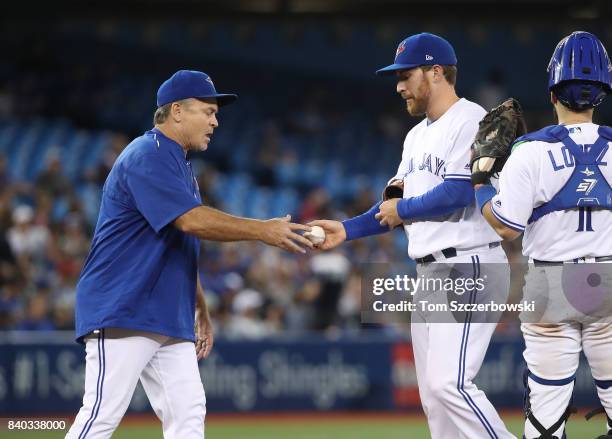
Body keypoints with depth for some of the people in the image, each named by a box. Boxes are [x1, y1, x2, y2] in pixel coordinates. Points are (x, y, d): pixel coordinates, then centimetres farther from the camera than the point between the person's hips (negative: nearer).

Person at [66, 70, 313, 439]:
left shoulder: (182, 167, 21)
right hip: (121, 315, -10)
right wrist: (263, 231, -20)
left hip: (171, 320, 10)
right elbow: (192, 220, -23)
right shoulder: (147, 156, -11)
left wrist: (201, 310, 24)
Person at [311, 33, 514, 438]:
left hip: (469, 268, -10)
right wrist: (347, 230, 6)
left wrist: (402, 209, -7)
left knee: (448, 382, -20)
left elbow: (459, 193, -21)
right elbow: (396, 208, 20)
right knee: (432, 393, 7)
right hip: (429, 272, 10)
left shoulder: (470, 120, -10)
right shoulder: (417, 135, 20)